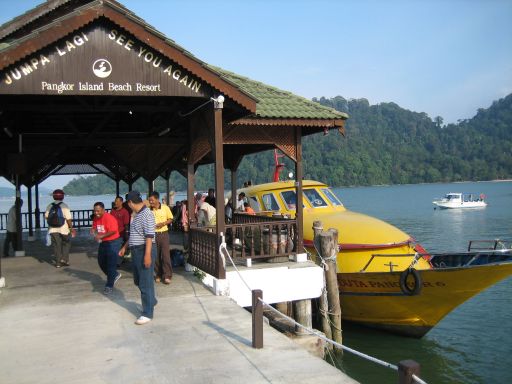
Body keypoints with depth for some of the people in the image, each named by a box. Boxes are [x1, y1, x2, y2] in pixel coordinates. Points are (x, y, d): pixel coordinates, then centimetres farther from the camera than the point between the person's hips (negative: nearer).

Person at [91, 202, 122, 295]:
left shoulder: (109, 218, -20)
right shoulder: (96, 218, 4)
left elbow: (113, 231, -25)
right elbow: (94, 228, 17)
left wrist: (101, 236, -30)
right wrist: (93, 230, -7)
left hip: (112, 243, -8)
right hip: (103, 243, 8)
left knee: (111, 264, -4)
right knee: (101, 262, 15)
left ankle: (109, 286, 5)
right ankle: (115, 275, 35)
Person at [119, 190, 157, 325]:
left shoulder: (146, 214, -17)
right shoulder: (136, 214, 14)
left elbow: (149, 236, -23)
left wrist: (148, 254, -27)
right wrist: (125, 247, 27)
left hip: (144, 251, -10)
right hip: (136, 251, 10)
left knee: (145, 283, -4)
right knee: (138, 281, 19)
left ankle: (147, 313, 4)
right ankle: (151, 301, 39)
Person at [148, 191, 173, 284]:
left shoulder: (165, 208, -4)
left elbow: (170, 219, 4)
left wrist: (164, 223, -13)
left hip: (163, 234, -2)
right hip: (153, 234, 2)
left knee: (165, 254, -4)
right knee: (155, 255, 6)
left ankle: (167, 276, 0)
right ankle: (158, 275, 18)